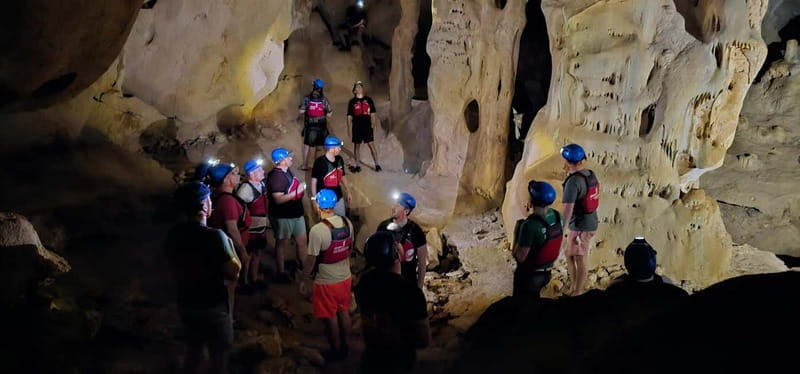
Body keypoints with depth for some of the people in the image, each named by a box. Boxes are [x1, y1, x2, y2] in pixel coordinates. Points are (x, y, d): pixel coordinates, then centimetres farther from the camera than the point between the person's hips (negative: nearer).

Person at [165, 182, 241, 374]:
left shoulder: (173, 234, -4)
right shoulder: (214, 236, -25)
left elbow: (175, 268, 9)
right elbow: (233, 272, -20)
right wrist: (229, 244, -6)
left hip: (186, 304, 6)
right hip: (214, 307, -6)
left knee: (194, 350, 23)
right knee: (219, 357, 9)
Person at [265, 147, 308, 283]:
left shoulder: (287, 171, 5)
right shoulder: (275, 176, -23)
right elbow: (278, 199, -29)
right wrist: (296, 191, -30)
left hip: (296, 213, 9)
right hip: (283, 216, -9)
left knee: (302, 241, 17)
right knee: (282, 244, 7)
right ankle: (281, 273, 21)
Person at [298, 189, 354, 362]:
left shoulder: (317, 230, -27)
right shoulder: (347, 222, -7)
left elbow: (310, 260, -19)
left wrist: (302, 281, -5)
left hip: (326, 282, -6)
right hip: (345, 277, 6)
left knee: (331, 317, 13)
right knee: (344, 312, 23)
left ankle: (336, 351, 29)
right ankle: (346, 346, 39)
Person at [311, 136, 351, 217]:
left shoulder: (340, 160, 1)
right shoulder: (319, 162, -17)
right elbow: (314, 181, -11)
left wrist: (347, 191, 17)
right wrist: (314, 199, -11)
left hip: (338, 198, 6)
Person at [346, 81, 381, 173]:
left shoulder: (368, 100, 7)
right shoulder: (352, 102, 6)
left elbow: (373, 114, 10)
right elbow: (349, 117, 7)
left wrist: (373, 125, 3)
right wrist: (349, 129, 2)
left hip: (367, 126, -1)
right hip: (356, 127, 1)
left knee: (371, 144, -6)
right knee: (356, 145, 7)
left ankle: (377, 165, -4)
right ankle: (358, 166, 17)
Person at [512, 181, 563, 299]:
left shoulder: (530, 225, -32)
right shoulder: (557, 216, -9)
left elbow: (520, 257, -24)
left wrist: (516, 235, -12)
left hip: (528, 274, -7)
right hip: (546, 272, 7)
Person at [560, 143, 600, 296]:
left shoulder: (573, 181, -23)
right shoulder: (591, 175, 4)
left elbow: (568, 210, -24)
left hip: (580, 226, -9)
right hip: (591, 222, 9)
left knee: (580, 260, 3)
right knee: (568, 253, 21)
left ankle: (577, 295, 15)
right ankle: (573, 288, 30)